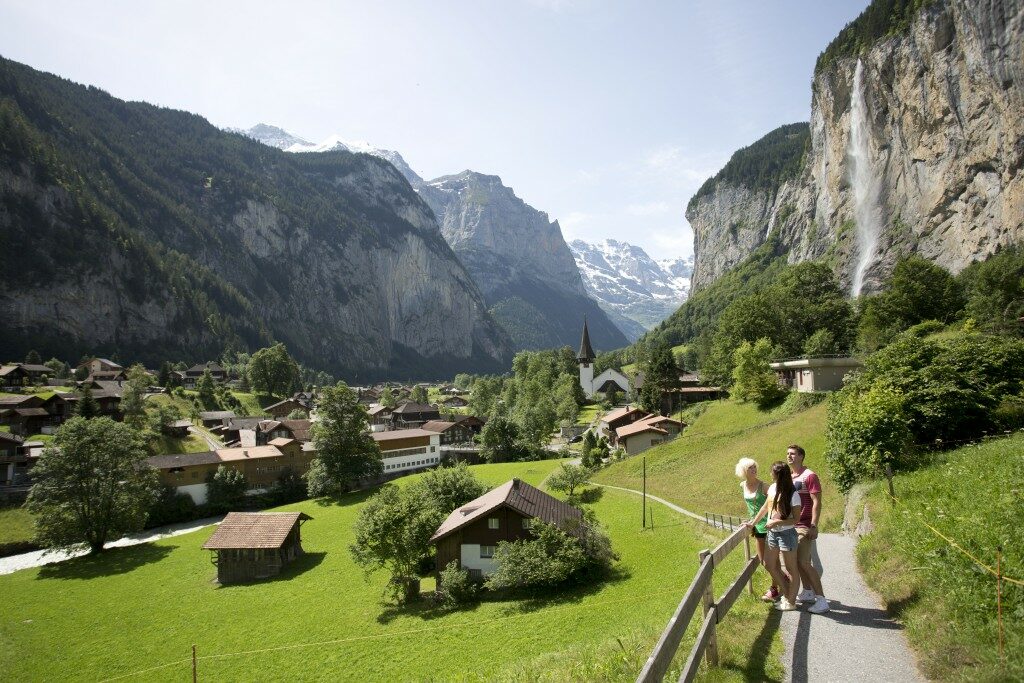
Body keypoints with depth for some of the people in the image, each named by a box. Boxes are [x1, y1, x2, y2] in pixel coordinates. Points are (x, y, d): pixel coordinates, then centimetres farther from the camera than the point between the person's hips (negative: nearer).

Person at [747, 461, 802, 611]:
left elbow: (796, 519, -17)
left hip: (786, 534, -8)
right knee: (769, 565, 15)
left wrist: (777, 522, -24)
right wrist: (753, 523, 18)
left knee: (791, 569, 7)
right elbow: (765, 508, 14)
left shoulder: (792, 495, -18)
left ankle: (791, 602, 20)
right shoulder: (772, 488, 1)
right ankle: (787, 594, 31)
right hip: (772, 533, 8)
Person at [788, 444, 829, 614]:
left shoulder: (809, 476, -11)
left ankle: (822, 600, -4)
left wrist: (813, 526, -21)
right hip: (791, 526, 8)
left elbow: (817, 502, -15)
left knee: (804, 563, -10)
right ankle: (808, 592, 27)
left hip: (805, 526, -8)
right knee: (797, 561, 13)